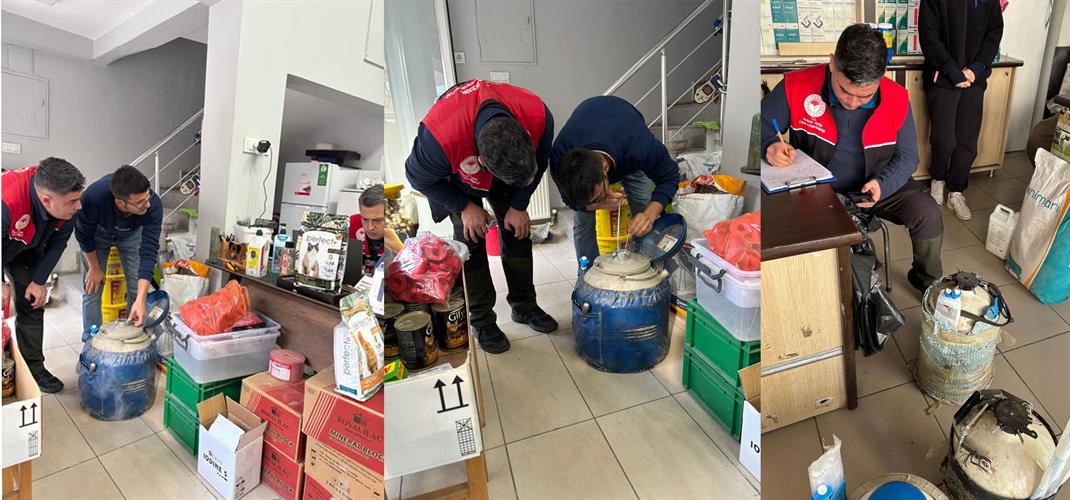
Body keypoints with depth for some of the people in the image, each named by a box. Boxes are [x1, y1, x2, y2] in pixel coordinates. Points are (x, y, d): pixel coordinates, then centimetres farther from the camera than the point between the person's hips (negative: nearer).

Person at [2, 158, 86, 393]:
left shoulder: (65, 206, -28)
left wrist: (39, 281, -8)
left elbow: (57, 244, -9)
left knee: (32, 303, 4)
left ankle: (34, 367, 15)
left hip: (26, 249, 4)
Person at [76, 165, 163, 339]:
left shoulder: (154, 205, -40)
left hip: (132, 233, 1)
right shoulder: (93, 197, -42)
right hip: (97, 232, -1)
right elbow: (83, 234, -21)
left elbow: (149, 252, -38)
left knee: (138, 289, -2)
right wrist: (94, 268, -9)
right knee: (92, 288, 0)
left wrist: (140, 300, -43)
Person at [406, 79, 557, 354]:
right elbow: (418, 177, -22)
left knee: (518, 232, 2)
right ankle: (482, 321, 4)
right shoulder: (439, 138, -47)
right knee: (470, 241, -10)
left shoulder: (539, 117, -37)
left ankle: (524, 306, 19)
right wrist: (465, 207, -18)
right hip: (459, 179, -3)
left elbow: (539, 163, -12)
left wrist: (518, 206, -12)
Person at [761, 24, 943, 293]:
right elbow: (762, 124, -6)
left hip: (879, 186, 2)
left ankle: (927, 280, 15)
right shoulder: (797, 87, -18)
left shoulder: (897, 99, -11)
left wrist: (882, 184, -23)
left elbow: (907, 157, -1)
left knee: (928, 215, -16)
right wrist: (770, 144, -31)